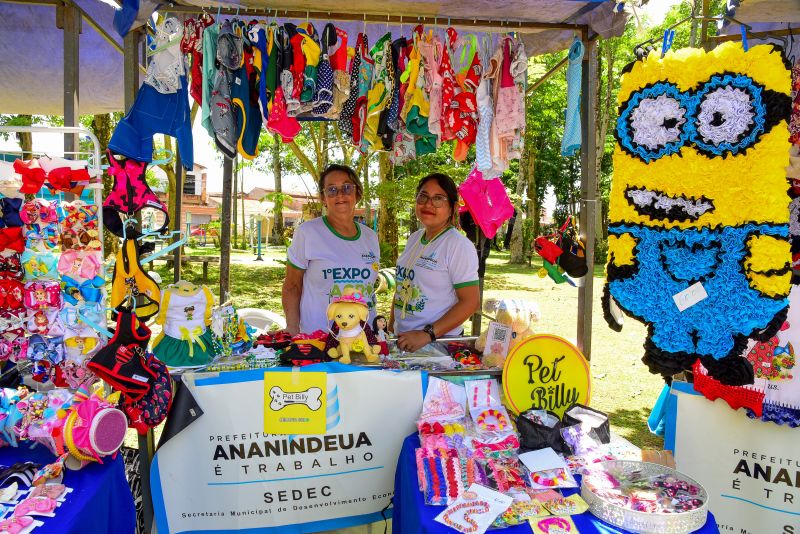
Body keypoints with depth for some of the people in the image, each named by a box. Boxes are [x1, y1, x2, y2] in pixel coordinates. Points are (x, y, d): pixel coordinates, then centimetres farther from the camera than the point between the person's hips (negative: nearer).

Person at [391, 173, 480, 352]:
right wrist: (390, 327, 9)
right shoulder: (414, 238, 8)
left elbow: (470, 301, -18)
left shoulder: (459, 245, -15)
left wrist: (428, 334, -23)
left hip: (440, 342, -6)